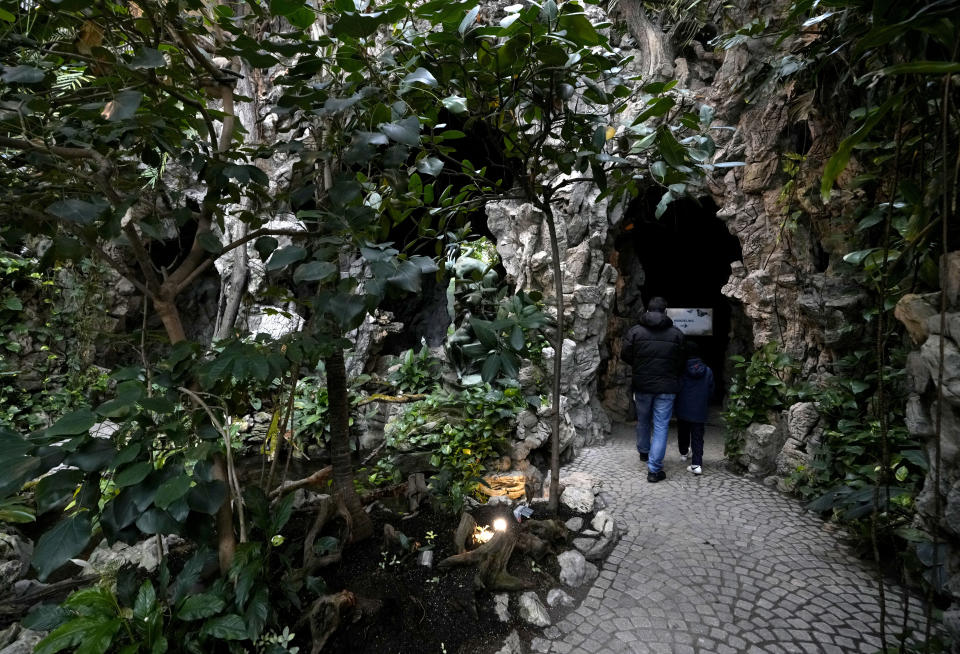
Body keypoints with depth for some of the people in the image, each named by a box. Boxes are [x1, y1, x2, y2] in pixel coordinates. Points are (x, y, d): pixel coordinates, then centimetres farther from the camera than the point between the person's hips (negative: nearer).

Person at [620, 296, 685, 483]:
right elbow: (681, 362, 0)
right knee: (661, 426, 3)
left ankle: (643, 451, 44)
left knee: (643, 421, 22)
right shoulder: (676, 334, -5)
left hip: (642, 385, 1)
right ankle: (654, 469, 0)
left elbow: (625, 355, -1)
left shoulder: (635, 331, -6)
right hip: (666, 388, -1)